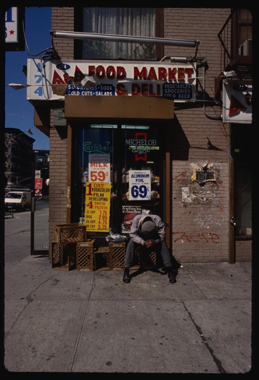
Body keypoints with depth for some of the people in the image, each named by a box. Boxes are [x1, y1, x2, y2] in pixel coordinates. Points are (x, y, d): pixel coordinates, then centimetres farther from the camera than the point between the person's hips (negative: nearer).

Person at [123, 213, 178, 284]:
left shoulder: (158, 220, -32)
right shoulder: (137, 219, -34)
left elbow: (162, 235, -26)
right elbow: (133, 234, -30)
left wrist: (154, 241, -44)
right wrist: (143, 242, -43)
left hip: (154, 239, 0)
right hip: (140, 239, 0)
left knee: (163, 244, -29)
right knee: (131, 243, -31)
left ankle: (169, 269, -26)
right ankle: (126, 271, -28)